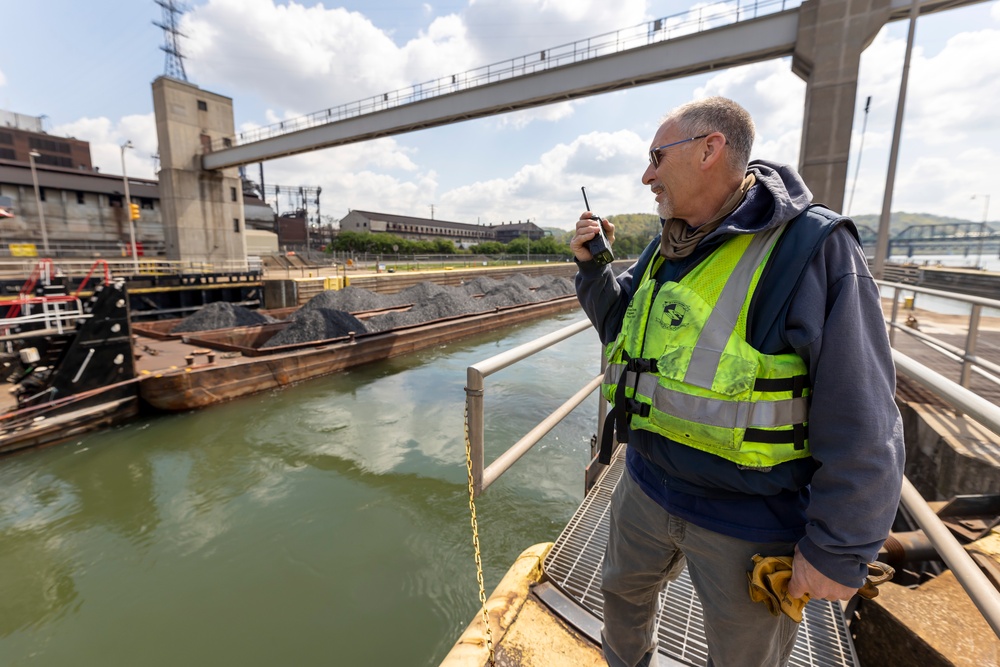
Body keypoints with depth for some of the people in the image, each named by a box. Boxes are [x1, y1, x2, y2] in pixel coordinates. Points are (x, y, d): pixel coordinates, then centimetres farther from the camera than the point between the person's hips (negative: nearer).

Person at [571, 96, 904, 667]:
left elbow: (862, 425, -18)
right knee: (623, 590, 29)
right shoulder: (665, 252, 2)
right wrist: (591, 265, -1)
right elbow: (621, 325, 14)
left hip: (750, 523, -6)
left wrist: (838, 550, -13)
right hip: (647, 487, 7)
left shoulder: (811, 249, -20)